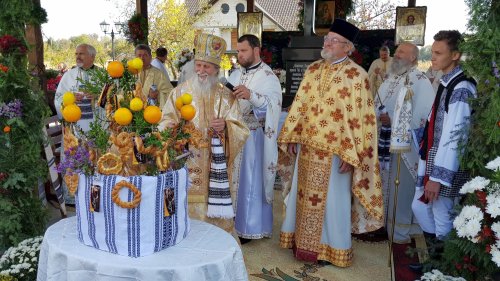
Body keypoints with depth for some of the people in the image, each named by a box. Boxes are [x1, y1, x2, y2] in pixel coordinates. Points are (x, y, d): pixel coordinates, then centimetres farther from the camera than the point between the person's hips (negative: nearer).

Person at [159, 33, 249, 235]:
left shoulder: (226, 96, 4)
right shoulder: (180, 92, 4)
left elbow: (240, 130, -1)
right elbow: (166, 122, 2)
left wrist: (225, 126, -22)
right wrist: (170, 126, -22)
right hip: (186, 164, 0)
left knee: (215, 214, 6)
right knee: (187, 210, 3)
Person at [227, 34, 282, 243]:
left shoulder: (268, 77, -7)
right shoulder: (235, 74, 13)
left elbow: (273, 104, -23)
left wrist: (251, 95, -37)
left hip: (253, 136, -6)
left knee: (251, 179, 1)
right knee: (234, 177, 11)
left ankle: (250, 226, 14)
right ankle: (233, 219, 25)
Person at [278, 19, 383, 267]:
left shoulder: (357, 75, -10)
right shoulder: (313, 69, 8)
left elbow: (360, 117, -12)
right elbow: (300, 104, 11)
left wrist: (350, 155, -15)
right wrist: (291, 137, 8)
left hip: (334, 150, -5)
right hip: (308, 146, 6)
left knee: (331, 199, 8)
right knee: (304, 195, 15)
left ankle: (327, 246, 26)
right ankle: (303, 240, 33)